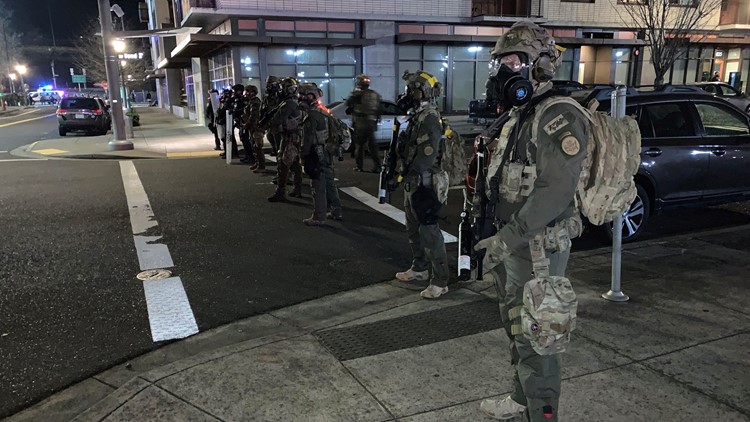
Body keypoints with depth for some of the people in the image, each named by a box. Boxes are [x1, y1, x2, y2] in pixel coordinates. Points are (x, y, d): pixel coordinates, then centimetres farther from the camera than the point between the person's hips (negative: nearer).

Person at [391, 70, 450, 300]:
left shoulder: (430, 117, -16)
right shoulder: (419, 115, 16)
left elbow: (428, 153, -25)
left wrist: (411, 176, -24)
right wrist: (404, 175, 21)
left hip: (425, 184, -11)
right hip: (414, 183, 11)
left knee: (429, 231, -9)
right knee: (413, 228, 20)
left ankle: (439, 281, -3)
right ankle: (419, 268, 35)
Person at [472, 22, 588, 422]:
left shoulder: (558, 117, -17)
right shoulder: (516, 117, 12)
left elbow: (556, 190, -25)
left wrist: (509, 237, -24)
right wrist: (499, 240, 16)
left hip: (539, 250, -9)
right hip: (512, 243, 9)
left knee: (535, 337, 0)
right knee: (516, 327, 20)